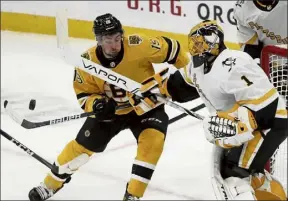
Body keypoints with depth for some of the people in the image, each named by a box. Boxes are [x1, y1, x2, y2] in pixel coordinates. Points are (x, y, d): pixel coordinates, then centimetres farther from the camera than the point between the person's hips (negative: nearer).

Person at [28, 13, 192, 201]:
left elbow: (170, 48, -17)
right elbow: (84, 94, -10)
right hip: (111, 110, 2)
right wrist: (96, 104, -31)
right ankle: (51, 184, 30)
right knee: (82, 146, 6)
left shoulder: (138, 45, -30)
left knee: (153, 141, -26)